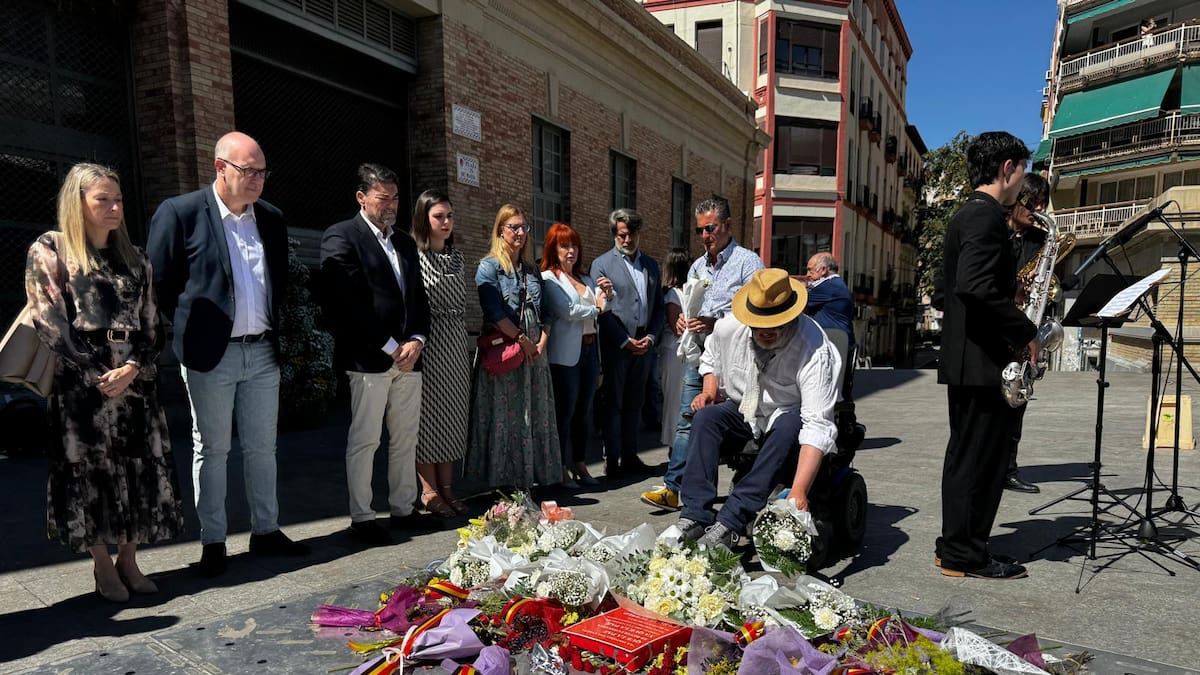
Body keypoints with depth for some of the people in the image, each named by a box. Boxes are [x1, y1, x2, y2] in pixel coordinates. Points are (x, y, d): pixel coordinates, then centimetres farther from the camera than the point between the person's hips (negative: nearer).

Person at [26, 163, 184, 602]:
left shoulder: (134, 259, 14)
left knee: (140, 470, 5)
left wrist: (131, 368, -8)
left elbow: (150, 324, 9)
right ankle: (103, 566, 16)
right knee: (90, 473, 3)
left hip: (135, 383, 4)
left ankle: (128, 560, 18)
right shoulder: (49, 252, 1)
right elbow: (49, 324, -7)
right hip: (81, 386, -4)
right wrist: (98, 375, -11)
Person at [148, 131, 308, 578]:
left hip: (263, 352, 5)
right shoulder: (179, 213, -7)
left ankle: (266, 531, 25)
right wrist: (192, 328, 0)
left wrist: (273, 326, 11)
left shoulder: (272, 218, 8)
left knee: (262, 447, 13)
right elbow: (159, 284, -3)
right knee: (211, 450, 7)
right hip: (210, 356, -4)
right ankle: (212, 541, 20)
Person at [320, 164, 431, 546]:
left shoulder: (405, 243, 19)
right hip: (368, 357, -7)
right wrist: (390, 348, -12)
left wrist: (416, 341, 0)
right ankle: (361, 518, 10)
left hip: (408, 355, 7)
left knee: (406, 439, 10)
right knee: (364, 440, 0)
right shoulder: (341, 238, -3)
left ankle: (403, 510, 21)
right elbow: (349, 304, -12)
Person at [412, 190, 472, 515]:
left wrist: (465, 343, 13)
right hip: (427, 344, -6)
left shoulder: (457, 257, 13)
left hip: (456, 345, 6)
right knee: (428, 414, 1)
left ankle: (447, 487, 18)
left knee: (453, 414, 8)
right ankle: (429, 489, 12)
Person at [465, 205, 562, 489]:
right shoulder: (489, 266, -1)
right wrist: (522, 340, -13)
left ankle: (529, 477, 15)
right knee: (503, 417, -4)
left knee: (535, 416, 6)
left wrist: (541, 343, -3)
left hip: (534, 352, 6)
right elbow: (494, 312, -13)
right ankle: (501, 481, 4)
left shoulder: (532, 269, 18)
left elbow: (544, 311, 13)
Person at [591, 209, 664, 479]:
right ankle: (611, 460, 10)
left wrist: (650, 337, -1)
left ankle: (630, 456, 20)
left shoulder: (651, 264, 14)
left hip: (643, 345, 5)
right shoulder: (602, 264, -1)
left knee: (634, 403, 10)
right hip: (615, 345, -4)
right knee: (613, 403, 2)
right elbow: (601, 310, -7)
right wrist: (626, 341, -11)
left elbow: (658, 306, 14)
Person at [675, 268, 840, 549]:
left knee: (791, 425, -37)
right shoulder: (728, 328, -14)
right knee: (705, 416, -25)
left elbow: (817, 426, -38)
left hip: (789, 418, -4)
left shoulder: (814, 350, -30)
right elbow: (710, 359, 13)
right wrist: (710, 391, -9)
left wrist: (799, 491, -48)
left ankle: (730, 522, -39)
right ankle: (695, 516, -31)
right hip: (743, 412, 4)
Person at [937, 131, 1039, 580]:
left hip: (965, 356, 10)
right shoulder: (987, 214, -13)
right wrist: (1025, 332, -17)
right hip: (984, 359, -10)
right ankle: (966, 556, 8)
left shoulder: (966, 214, 18)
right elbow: (977, 287, -26)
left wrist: (1015, 330, 15)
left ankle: (955, 548, 24)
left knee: (966, 455, 15)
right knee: (982, 458, -2)